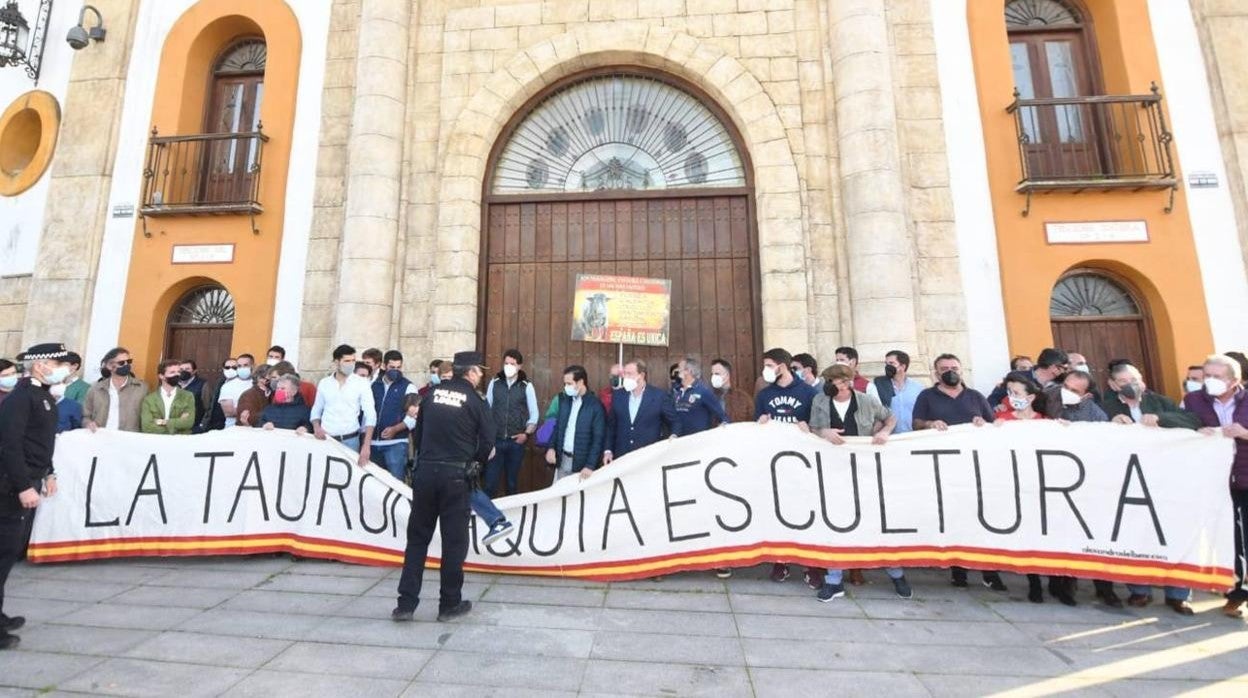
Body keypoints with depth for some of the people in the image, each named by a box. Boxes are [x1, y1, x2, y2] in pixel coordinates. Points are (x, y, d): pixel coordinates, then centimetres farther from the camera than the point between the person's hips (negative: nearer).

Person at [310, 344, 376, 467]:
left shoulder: (362, 384, -4)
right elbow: (316, 410, 15)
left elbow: (370, 414, -10)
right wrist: (316, 427, -7)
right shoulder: (324, 383, 6)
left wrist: (366, 445, -20)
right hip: (326, 439, 2)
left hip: (350, 440, -2)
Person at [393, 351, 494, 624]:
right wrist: (474, 458, 14)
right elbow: (488, 442, -5)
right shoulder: (475, 401, -5)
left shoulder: (432, 394, 7)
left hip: (425, 471, 4)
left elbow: (417, 430, 12)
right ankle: (450, 604, 18)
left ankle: (406, 603, 18)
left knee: (417, 537, 14)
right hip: (455, 474, -4)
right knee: (454, 540, 8)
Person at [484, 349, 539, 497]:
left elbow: (534, 413, 2)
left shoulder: (527, 386, -2)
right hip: (495, 440, 1)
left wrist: (527, 433, -9)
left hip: (516, 441, 0)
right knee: (490, 482, 0)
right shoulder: (494, 383, 2)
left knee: (512, 482, 12)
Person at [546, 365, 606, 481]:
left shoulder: (596, 405, -12)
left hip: (582, 463, -5)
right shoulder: (564, 401, 7)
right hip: (562, 460, 5)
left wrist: (590, 466, -18)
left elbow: (598, 439, -13)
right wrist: (551, 447, -2)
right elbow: (557, 427, 14)